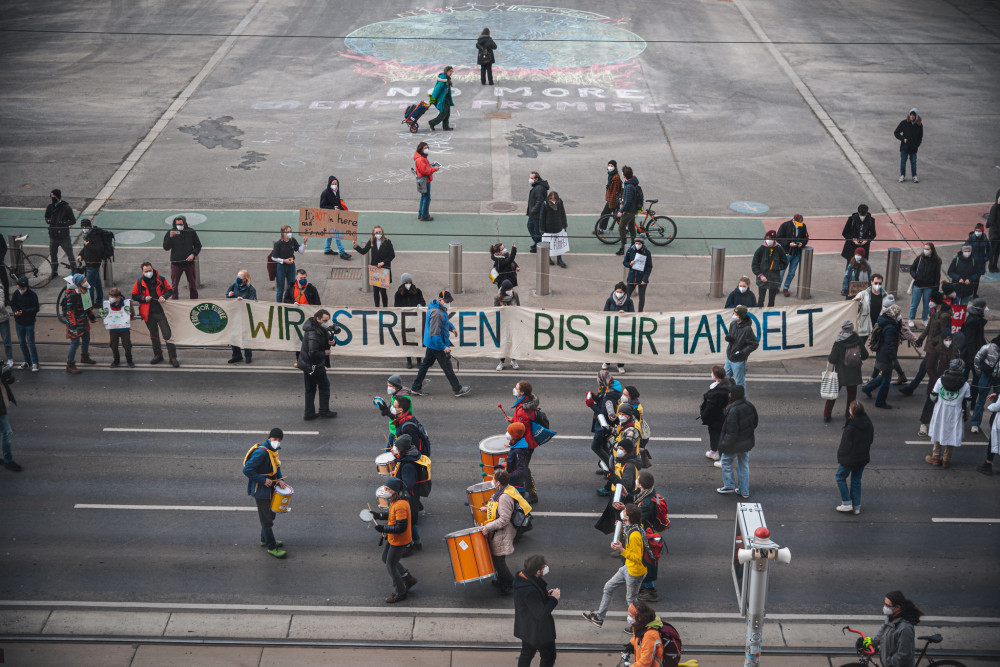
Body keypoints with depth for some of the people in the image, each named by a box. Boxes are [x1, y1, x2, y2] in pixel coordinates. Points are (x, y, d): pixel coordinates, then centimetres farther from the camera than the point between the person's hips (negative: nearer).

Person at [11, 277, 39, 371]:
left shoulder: (32, 294, -15)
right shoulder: (16, 292, -3)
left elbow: (36, 309, -14)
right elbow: (12, 304, 7)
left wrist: (24, 312, -24)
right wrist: (15, 311, -13)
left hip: (29, 323, -5)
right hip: (19, 322, 5)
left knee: (30, 343, -3)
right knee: (21, 342, 14)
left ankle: (35, 363, 7)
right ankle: (27, 360, 29)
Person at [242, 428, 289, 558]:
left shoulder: (273, 450, 4)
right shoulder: (261, 452, -26)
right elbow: (247, 470, -27)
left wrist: (280, 479, 0)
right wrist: (263, 480, -24)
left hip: (269, 488, 10)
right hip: (260, 490, -10)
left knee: (270, 514, 23)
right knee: (266, 518, -1)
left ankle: (265, 540, 41)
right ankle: (271, 547, 8)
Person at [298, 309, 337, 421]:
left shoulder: (321, 329, 5)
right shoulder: (313, 334, -27)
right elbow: (313, 353, -31)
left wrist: (332, 342, -7)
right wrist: (324, 353, -16)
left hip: (306, 364, 10)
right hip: (314, 365, -10)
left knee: (310, 389, 15)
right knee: (324, 386, 6)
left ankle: (309, 413, 22)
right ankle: (324, 411, 18)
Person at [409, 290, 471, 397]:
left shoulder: (441, 309, 6)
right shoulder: (436, 313, -27)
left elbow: (445, 320, 30)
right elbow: (434, 334, -29)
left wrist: (451, 327, 14)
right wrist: (444, 347, -27)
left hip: (430, 343, 11)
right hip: (437, 344, -11)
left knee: (426, 364, 16)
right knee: (447, 367, 1)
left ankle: (416, 388, 23)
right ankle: (458, 389, 11)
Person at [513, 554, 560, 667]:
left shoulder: (522, 576, -8)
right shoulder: (530, 591, -37)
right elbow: (541, 614, -28)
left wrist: (546, 594, -3)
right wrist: (553, 598, -18)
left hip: (526, 627, 9)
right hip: (538, 631, -9)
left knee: (526, 654, 24)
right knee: (549, 657, 12)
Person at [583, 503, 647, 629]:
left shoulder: (635, 535, -32)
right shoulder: (630, 528, -2)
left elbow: (637, 558, -29)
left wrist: (621, 550, -34)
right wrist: (623, 531, 5)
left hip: (635, 572, -10)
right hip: (627, 568, 10)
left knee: (631, 600, 9)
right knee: (608, 588, 19)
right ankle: (599, 617, 32)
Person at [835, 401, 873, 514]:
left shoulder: (850, 428, -26)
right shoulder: (869, 425, -3)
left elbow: (844, 445, -20)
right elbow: (871, 440, 9)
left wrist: (839, 459, -6)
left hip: (849, 459, -6)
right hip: (863, 458, 7)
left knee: (840, 477, 14)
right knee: (856, 481, 18)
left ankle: (847, 503, 12)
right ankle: (856, 506, 22)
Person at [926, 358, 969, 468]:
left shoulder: (940, 381, -10)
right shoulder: (965, 386, -9)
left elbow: (933, 397, -4)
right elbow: (967, 403, 0)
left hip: (940, 413, 1)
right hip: (954, 415, -1)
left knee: (937, 434, 16)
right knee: (951, 436, 11)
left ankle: (936, 457, 24)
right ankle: (946, 459, 17)